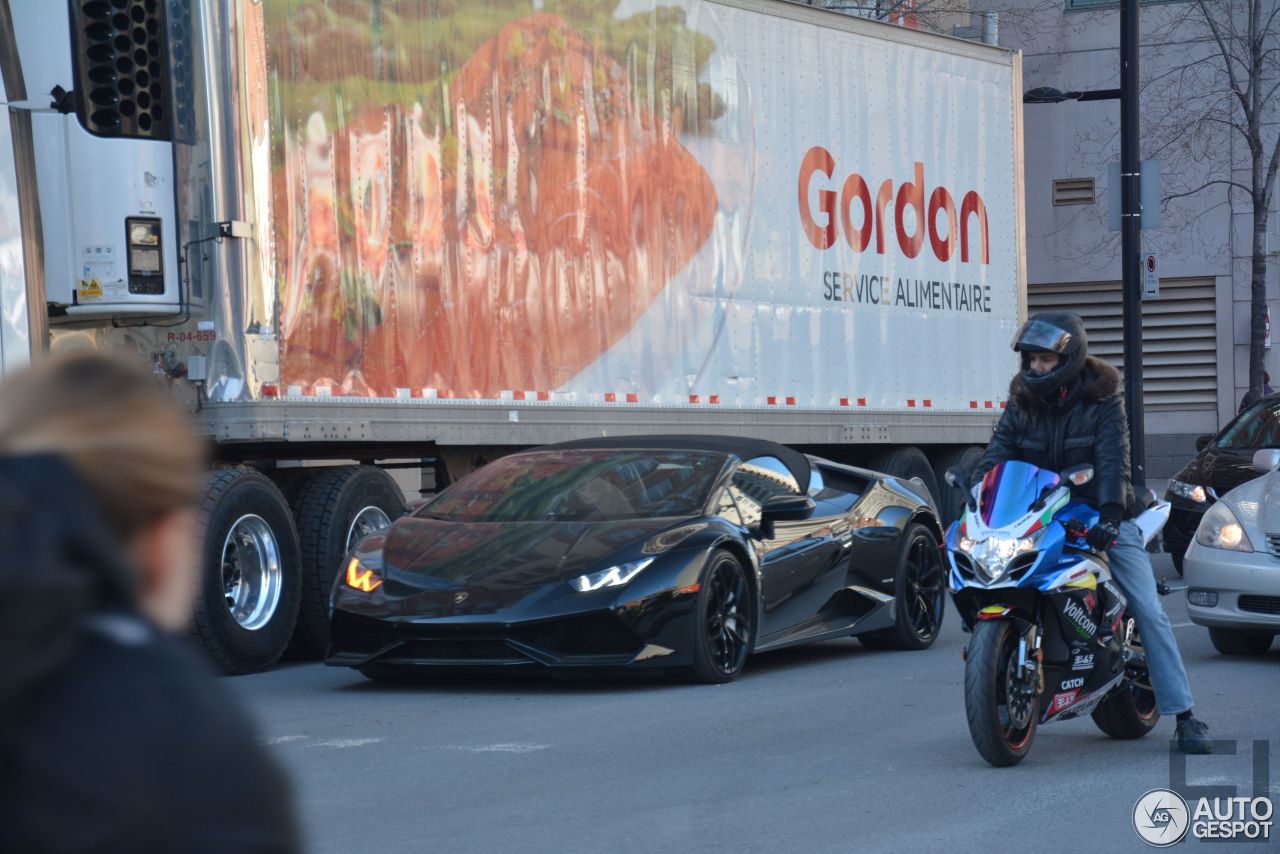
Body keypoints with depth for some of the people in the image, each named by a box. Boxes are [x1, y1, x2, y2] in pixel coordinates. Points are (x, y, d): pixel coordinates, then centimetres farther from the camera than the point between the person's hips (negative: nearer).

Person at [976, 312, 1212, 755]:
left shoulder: (1102, 399, -9)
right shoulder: (1021, 402, 3)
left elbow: (1113, 461, -21)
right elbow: (996, 457, -5)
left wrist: (1110, 514, -36)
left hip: (1103, 518, -3)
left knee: (1149, 613, -9)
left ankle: (1184, 715, -8)